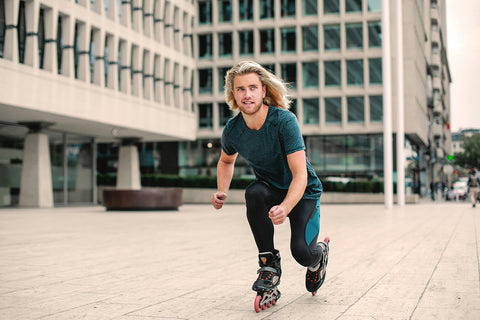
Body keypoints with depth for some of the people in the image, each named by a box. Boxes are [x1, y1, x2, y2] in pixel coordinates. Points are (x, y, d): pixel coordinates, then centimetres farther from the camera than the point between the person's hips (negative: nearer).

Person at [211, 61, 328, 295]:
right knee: (254, 192, -33)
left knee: (301, 251, -23)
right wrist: (222, 192, -7)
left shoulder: (284, 120, -28)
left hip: (303, 192, -3)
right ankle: (269, 263, -14)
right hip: (271, 188, 4)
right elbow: (226, 161, 12)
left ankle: (319, 255, 18)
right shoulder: (232, 130, -13)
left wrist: (285, 207, -51)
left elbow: (300, 174, -33)